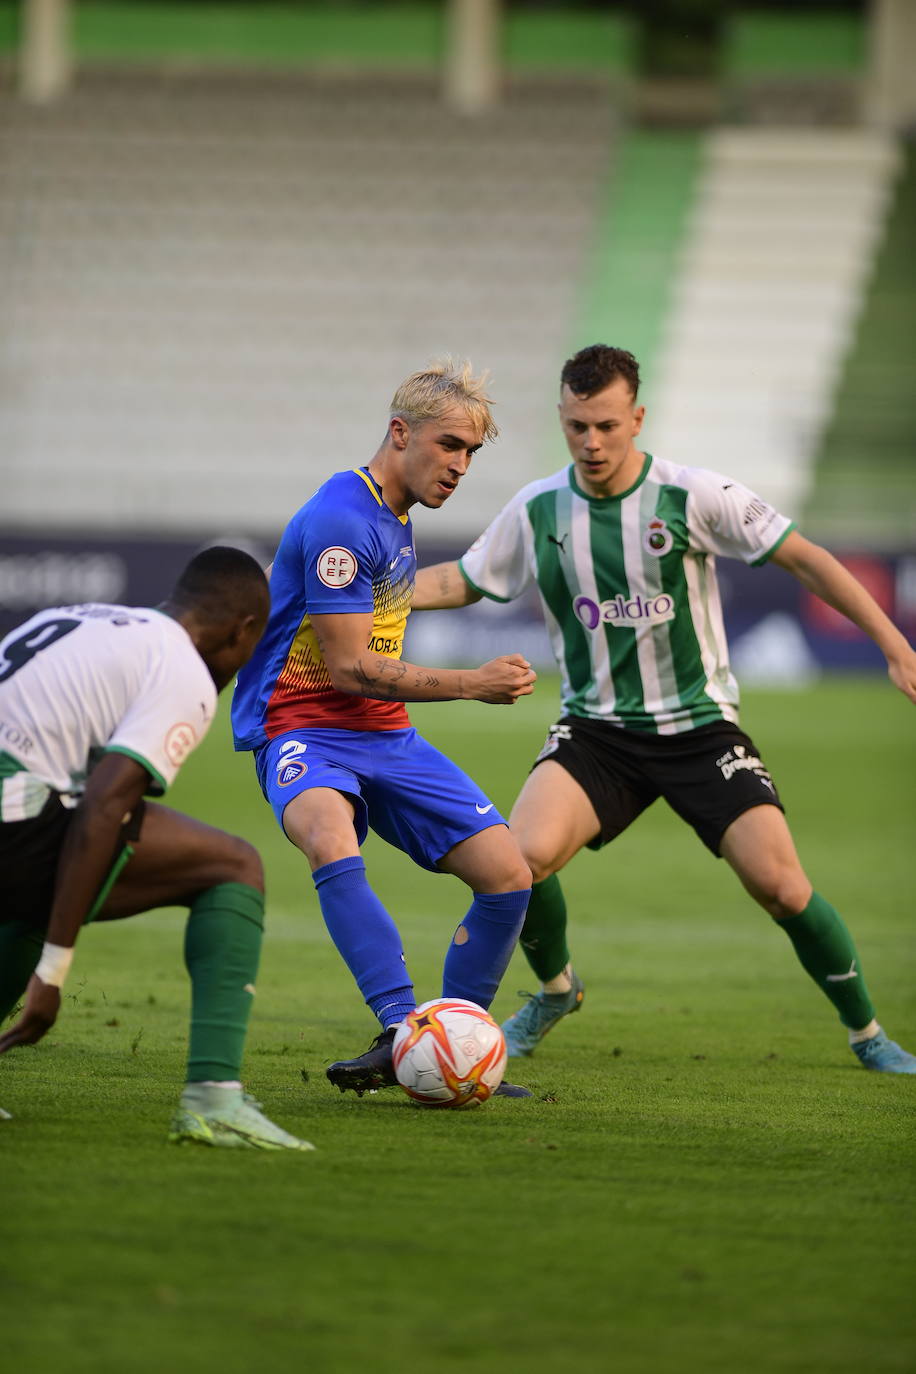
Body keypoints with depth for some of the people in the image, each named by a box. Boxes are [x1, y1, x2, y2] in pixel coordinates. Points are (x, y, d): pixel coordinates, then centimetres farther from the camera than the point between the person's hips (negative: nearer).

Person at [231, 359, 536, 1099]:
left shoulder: (394, 515, 13)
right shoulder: (340, 520, -17)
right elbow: (350, 667, -19)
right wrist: (474, 684, -15)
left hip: (384, 733, 9)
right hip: (303, 726, -9)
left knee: (508, 873, -5)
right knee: (330, 838, -40)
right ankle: (405, 1030, -45)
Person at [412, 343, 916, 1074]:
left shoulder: (694, 496, -11)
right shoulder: (537, 511, -2)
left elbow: (806, 560, -6)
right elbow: (459, 582, 13)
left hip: (698, 725, -2)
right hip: (596, 731, 2)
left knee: (780, 884, -15)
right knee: (523, 855, -24)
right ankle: (555, 991, 8)